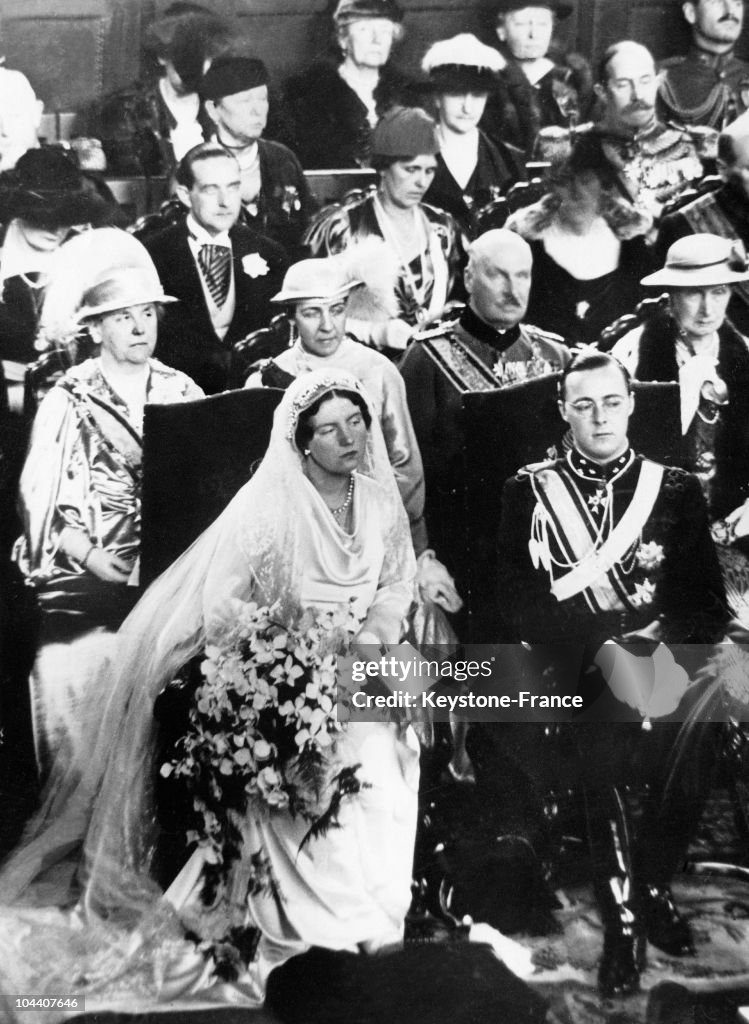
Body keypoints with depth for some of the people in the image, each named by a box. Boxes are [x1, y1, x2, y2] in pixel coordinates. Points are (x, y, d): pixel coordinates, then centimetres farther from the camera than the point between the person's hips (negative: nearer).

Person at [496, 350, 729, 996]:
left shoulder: (676, 489, 10)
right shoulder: (530, 491, 6)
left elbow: (711, 604, 6)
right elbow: (524, 608, -1)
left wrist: (660, 642, -13)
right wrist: (604, 650, -14)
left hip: (664, 666, 2)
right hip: (569, 674, -1)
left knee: (693, 740, -18)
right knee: (603, 735, -22)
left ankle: (654, 887, 11)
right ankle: (622, 916, 0)